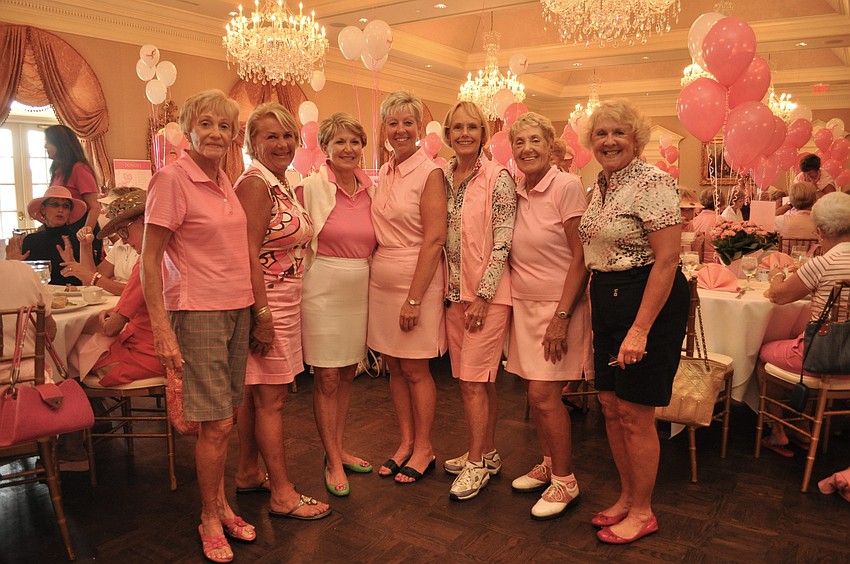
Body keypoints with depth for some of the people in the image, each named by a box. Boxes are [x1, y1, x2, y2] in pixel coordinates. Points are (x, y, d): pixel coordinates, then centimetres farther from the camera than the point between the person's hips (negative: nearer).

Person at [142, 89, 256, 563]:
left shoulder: (224, 181, 11)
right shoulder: (172, 179, -10)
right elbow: (149, 260, -11)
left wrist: (250, 306, 15)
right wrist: (163, 331, -16)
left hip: (237, 310, 7)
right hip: (198, 312, -7)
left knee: (226, 418, 13)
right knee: (217, 424, -2)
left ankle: (222, 505, 29)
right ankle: (210, 520, 18)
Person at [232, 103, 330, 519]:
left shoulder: (283, 186, 15)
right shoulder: (255, 184, -14)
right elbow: (248, 254, -20)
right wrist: (262, 314, -23)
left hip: (282, 303, 9)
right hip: (266, 303, -9)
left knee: (256, 394, 16)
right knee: (271, 398, -2)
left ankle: (247, 473, 29)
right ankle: (282, 495, 8)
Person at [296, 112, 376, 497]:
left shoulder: (370, 189, 5)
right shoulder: (311, 186, -9)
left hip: (360, 291, 5)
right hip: (323, 290, -5)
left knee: (347, 375, 14)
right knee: (327, 379, 1)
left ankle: (339, 450, 31)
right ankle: (333, 461, 17)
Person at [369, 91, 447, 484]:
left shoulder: (429, 173, -9)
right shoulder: (384, 174, 11)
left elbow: (434, 239, -15)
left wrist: (413, 298, -18)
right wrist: (376, 275, 7)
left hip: (416, 279, -6)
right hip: (381, 280, 6)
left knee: (415, 369, 3)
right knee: (394, 367, 12)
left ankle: (424, 450, 19)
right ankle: (406, 443, 26)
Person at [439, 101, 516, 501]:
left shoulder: (498, 178, -8)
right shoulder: (443, 177, 9)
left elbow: (503, 243, -12)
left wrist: (482, 296, -14)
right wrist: (450, 290, 7)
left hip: (488, 292, -6)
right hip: (454, 291, 6)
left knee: (474, 379, -4)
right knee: (470, 379, 12)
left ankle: (478, 464, 11)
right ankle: (486, 453, 27)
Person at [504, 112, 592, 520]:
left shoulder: (567, 187, -12)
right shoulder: (514, 192, 6)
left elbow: (581, 257, -14)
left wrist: (562, 317, -18)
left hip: (558, 306, -6)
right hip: (524, 305, 6)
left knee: (544, 394, -6)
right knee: (535, 392, 11)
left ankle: (565, 481, 12)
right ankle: (548, 465, 30)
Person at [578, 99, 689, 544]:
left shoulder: (652, 182, -15)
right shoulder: (600, 185, 11)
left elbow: (667, 260, -19)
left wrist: (640, 330, -22)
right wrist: (596, 308, 15)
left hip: (648, 301, -8)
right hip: (606, 301, 8)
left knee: (634, 413, 0)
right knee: (610, 407, 13)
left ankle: (643, 511, 20)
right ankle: (627, 497, 31)